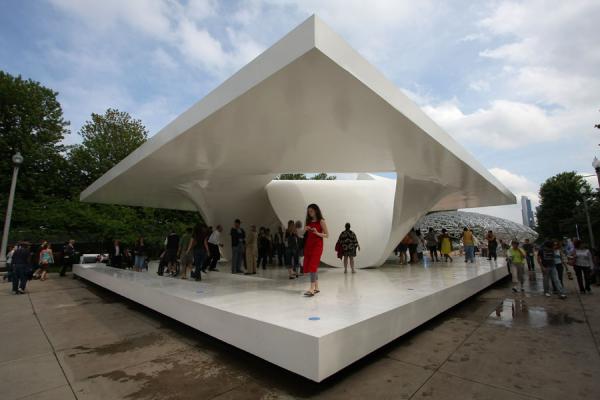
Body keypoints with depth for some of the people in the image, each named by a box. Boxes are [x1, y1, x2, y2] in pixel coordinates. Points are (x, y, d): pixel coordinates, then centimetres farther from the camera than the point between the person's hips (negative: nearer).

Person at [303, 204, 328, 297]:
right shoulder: (308, 221, 14)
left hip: (317, 245, -6)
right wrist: (305, 230, -3)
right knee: (313, 266, 8)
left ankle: (312, 289, -18)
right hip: (308, 244, 6)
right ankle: (316, 287, 17)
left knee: (313, 265, -15)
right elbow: (304, 234, 18)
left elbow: (327, 235, -4)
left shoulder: (321, 221, -2)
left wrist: (317, 233, -18)